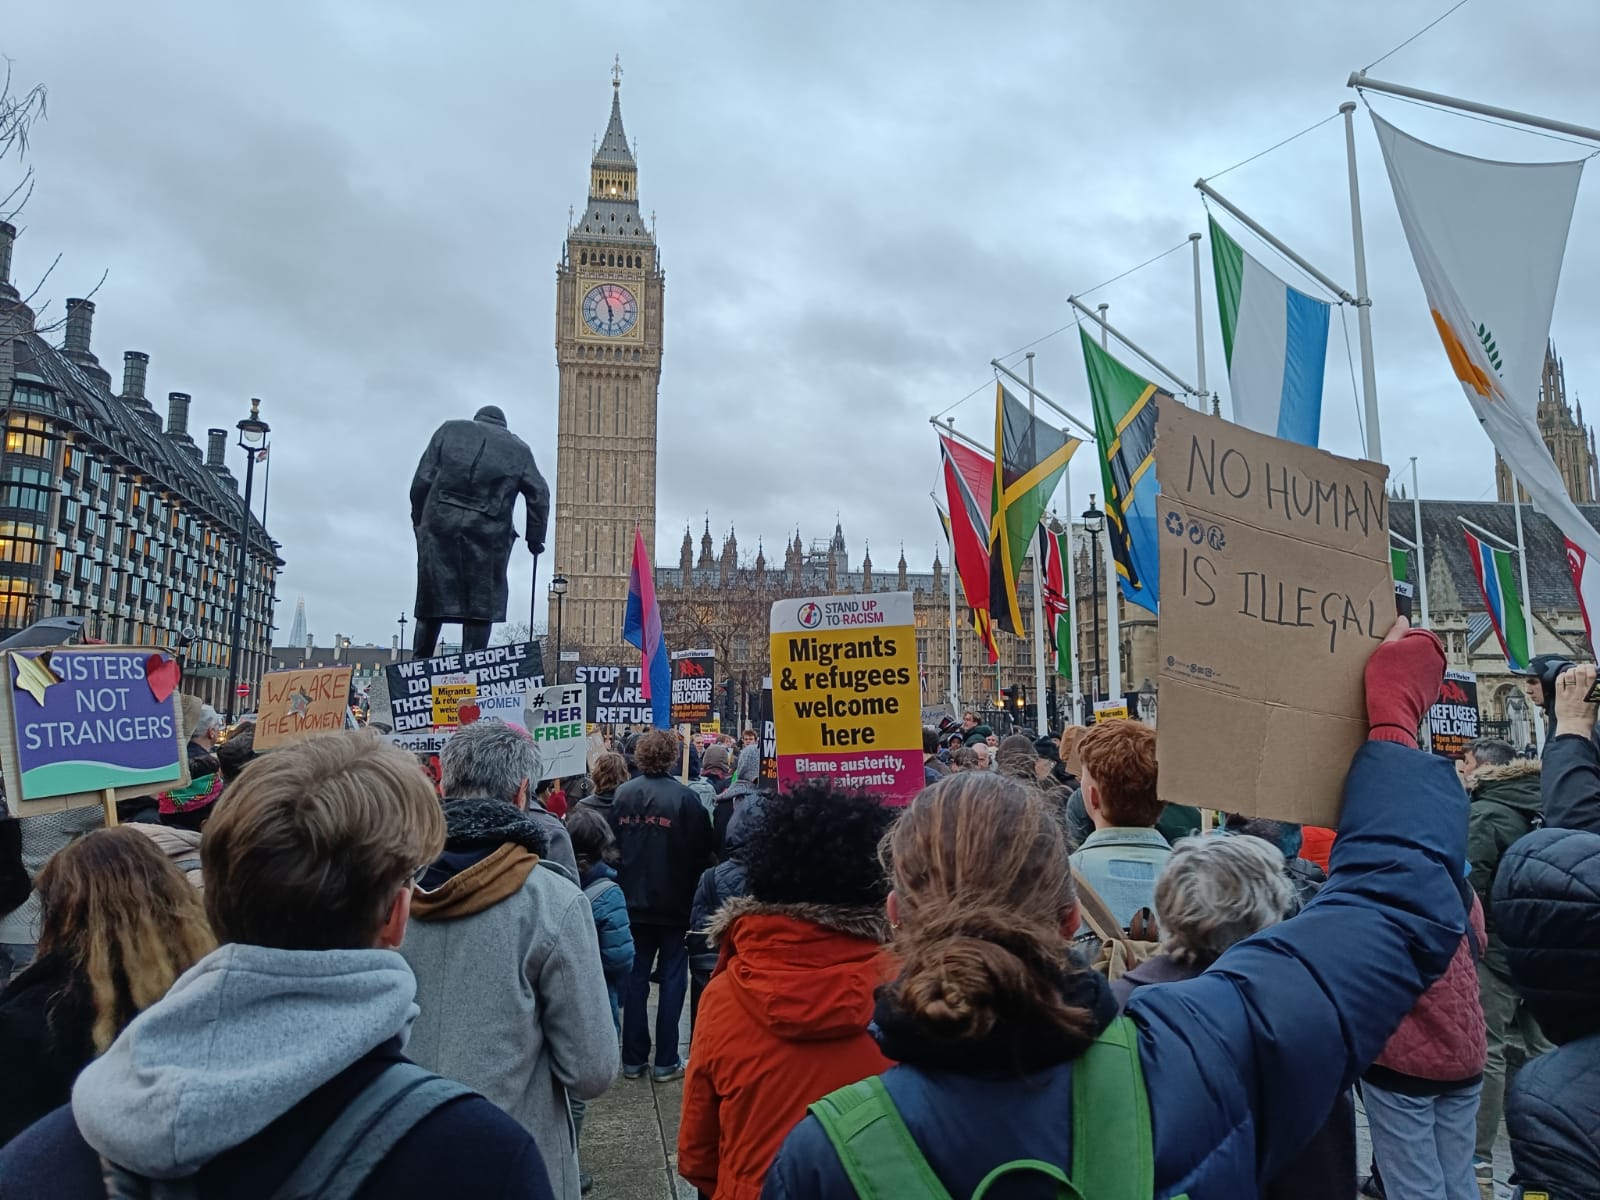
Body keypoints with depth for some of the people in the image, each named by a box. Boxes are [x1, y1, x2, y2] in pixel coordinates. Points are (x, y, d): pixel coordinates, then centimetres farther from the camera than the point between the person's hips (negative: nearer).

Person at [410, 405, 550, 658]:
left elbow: (422, 479, 10)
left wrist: (418, 519, 15)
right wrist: (535, 538, 17)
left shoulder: (450, 430, 18)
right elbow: (539, 495, 11)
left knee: (432, 599, 7)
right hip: (489, 531, -1)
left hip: (441, 523, 1)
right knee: (480, 605, 2)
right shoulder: (519, 450, 17)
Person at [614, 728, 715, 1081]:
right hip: (673, 904, -3)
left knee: (636, 977, 12)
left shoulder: (623, 794, -3)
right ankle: (666, 1062, 10)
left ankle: (633, 1059, 18)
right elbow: (701, 854, -10)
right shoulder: (685, 798, -13)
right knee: (672, 978, 7)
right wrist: (695, 897, 3)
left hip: (633, 902, 3)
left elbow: (612, 847, 4)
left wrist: (625, 887, 14)